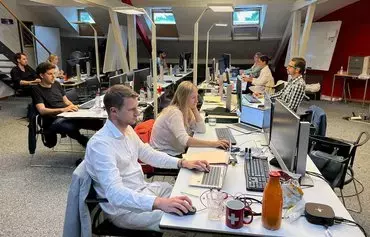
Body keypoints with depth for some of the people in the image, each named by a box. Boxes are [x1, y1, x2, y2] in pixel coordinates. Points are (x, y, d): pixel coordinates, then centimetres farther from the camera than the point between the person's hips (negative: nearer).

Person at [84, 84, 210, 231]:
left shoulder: (127, 129, 0)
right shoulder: (100, 145, -28)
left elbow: (148, 154, 13)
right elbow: (115, 193, -37)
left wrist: (182, 163, 2)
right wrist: (158, 203, -50)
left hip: (142, 189, 9)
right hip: (124, 209, -8)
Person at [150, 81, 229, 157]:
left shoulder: (186, 110, 4)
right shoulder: (174, 112, -22)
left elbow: (202, 130, 0)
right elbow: (184, 140, -34)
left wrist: (194, 109, -8)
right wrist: (213, 144, -38)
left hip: (177, 152, 8)